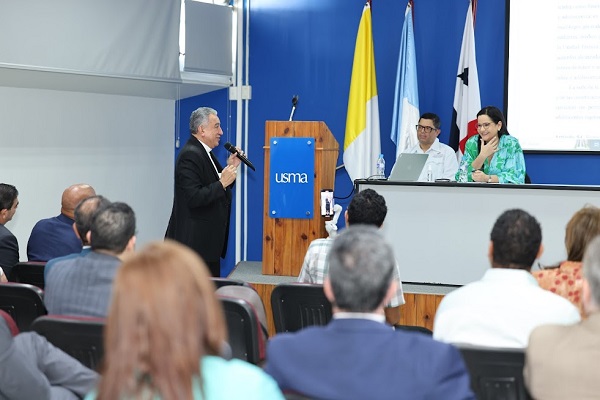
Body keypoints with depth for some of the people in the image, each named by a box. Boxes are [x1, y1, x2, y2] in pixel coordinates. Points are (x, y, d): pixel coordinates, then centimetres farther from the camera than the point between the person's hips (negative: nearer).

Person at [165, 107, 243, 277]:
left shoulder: (204, 153, 14)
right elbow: (194, 198, -23)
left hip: (208, 240, 10)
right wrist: (222, 183, -22)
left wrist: (231, 168, 8)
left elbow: (216, 192, 18)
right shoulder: (190, 155, -16)